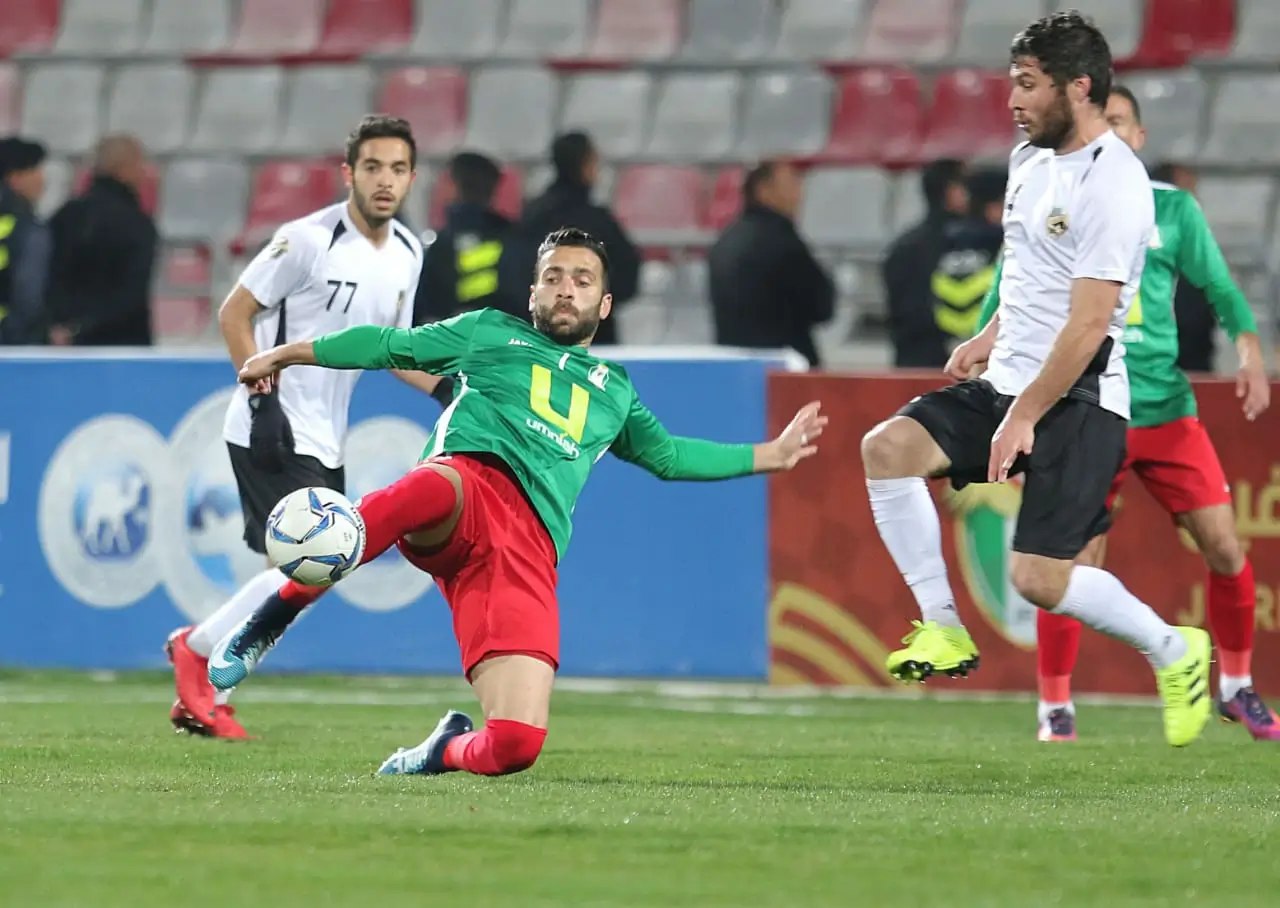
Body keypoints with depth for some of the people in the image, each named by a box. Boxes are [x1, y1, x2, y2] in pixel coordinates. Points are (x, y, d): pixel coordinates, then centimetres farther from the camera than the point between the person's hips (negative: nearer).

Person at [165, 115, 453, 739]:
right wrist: (263, 400, -18)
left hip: (323, 441, 8)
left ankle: (202, 696, 18)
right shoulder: (308, 240, -15)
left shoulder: (407, 253, 8)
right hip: (272, 430, -8)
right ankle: (196, 650, 0)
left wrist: (452, 394, 7)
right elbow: (234, 314, -10)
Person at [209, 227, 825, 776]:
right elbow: (390, 346, 30)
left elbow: (668, 455, 49)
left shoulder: (612, 388, 37)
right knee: (435, 488, -47)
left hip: (529, 548, 3)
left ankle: (450, 749, 20)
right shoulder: (491, 333, 28)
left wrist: (770, 455, 50)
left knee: (516, 744, -19)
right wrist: (287, 355, 29)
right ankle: (265, 627, -40)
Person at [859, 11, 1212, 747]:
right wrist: (994, 335, 20)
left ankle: (1173, 651, 11)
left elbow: (1089, 322, -21)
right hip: (1010, 382, 9)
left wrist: (1024, 416, -20)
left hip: (1079, 399, -9)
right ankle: (945, 630, -7)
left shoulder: (1113, 184, -18)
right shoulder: (1032, 158, 11)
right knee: (888, 447, -12)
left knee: (1040, 579, -14)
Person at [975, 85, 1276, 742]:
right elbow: (1004, 300, 8)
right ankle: (1053, 709, 8)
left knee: (1226, 550, -3)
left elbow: (1219, 287, 10)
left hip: (1168, 411, 2)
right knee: (1075, 571, -9)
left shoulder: (1172, 209, 6)